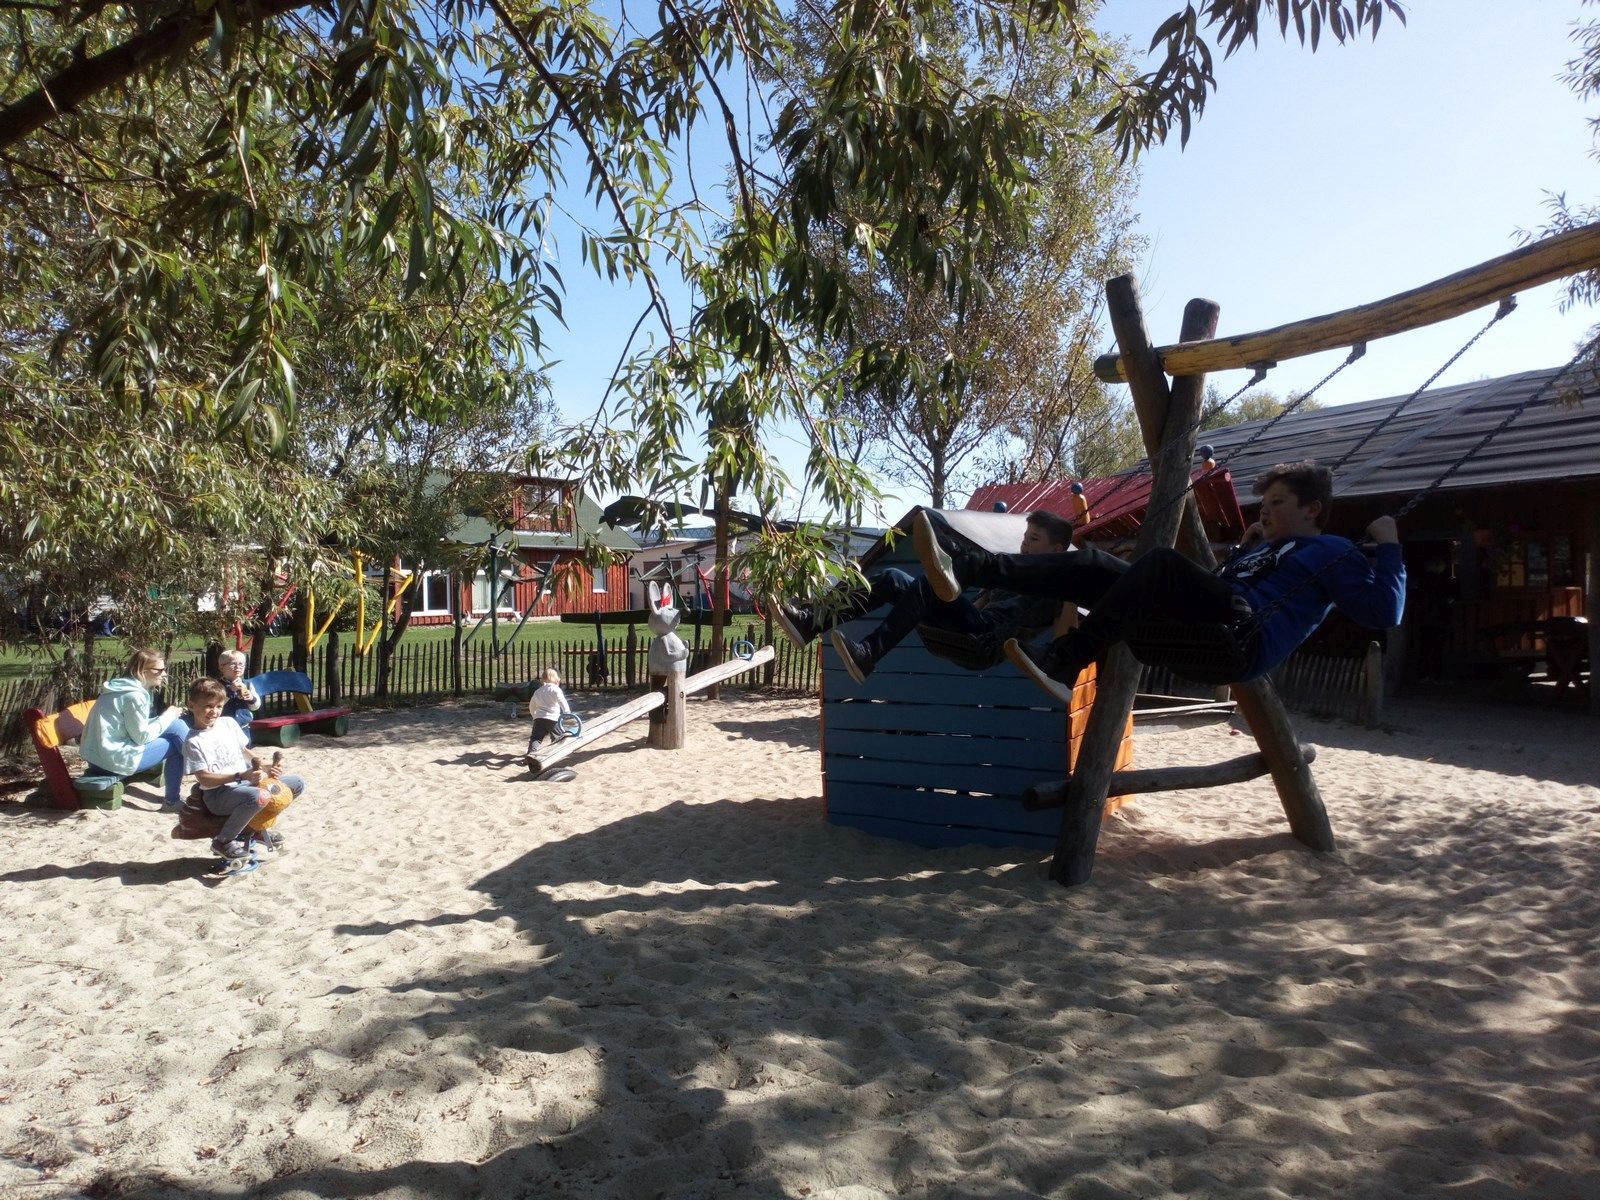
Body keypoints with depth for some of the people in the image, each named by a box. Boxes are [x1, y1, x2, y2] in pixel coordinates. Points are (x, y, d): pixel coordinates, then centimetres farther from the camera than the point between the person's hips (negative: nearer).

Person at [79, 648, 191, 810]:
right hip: (112, 759, -9)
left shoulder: (125, 686, 11)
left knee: (174, 724, 5)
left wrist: (169, 715, 3)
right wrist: (168, 716, -6)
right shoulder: (134, 695, -18)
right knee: (175, 745, -5)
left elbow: (139, 726, 13)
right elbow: (142, 736, -16)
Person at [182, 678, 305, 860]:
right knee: (259, 796, -39)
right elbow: (204, 779, -19)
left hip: (246, 782, 7)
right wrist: (241, 776, -28)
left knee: (298, 783, 2)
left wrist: (265, 767, 2)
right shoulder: (194, 742, -12)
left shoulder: (228, 723, 8)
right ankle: (223, 841, -14)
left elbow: (245, 751, 19)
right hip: (218, 794, -7)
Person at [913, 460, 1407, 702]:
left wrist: (1389, 546, 0)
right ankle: (961, 567, -25)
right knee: (1096, 563, -8)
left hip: (1244, 639, -8)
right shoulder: (1269, 548, 35)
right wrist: (1242, 551, 33)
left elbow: (1383, 613, 0)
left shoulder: (1332, 552, 13)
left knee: (1163, 563, -33)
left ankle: (1062, 664, -42)